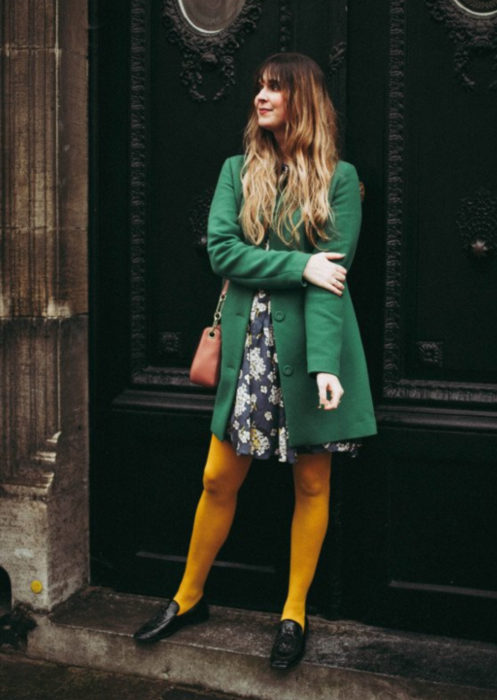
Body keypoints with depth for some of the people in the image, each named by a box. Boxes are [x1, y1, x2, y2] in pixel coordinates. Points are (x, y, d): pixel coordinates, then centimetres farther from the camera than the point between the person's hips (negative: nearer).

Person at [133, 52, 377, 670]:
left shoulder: (338, 178, -2)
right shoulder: (238, 171, 8)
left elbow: (332, 274, -12)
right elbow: (221, 252, -5)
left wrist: (326, 363, -22)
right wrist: (299, 265, -16)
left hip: (310, 346, -2)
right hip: (250, 344, 3)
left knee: (312, 484, 8)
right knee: (219, 480, 8)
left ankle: (294, 613, 24)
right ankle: (189, 598, 28)